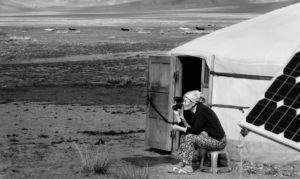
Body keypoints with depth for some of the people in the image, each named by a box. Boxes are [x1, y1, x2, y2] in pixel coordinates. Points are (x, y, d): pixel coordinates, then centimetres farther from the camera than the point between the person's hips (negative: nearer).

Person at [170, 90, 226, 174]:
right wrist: (177, 114, -2)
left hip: (218, 141, -9)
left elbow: (195, 130, -23)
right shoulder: (190, 112, 7)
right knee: (184, 136, 3)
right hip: (207, 137, 9)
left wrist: (179, 128, -16)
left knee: (190, 137, -22)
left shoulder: (202, 110, -20)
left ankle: (188, 166, -17)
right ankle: (182, 163, -1)